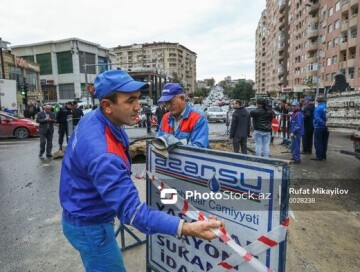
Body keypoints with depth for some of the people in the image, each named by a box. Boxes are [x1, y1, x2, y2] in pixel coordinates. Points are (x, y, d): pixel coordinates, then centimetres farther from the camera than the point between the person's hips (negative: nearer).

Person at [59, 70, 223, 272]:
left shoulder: (93, 118, -8)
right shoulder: (103, 153, -38)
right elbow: (131, 210, -40)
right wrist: (185, 228, -46)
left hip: (84, 215, 9)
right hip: (89, 225, -9)